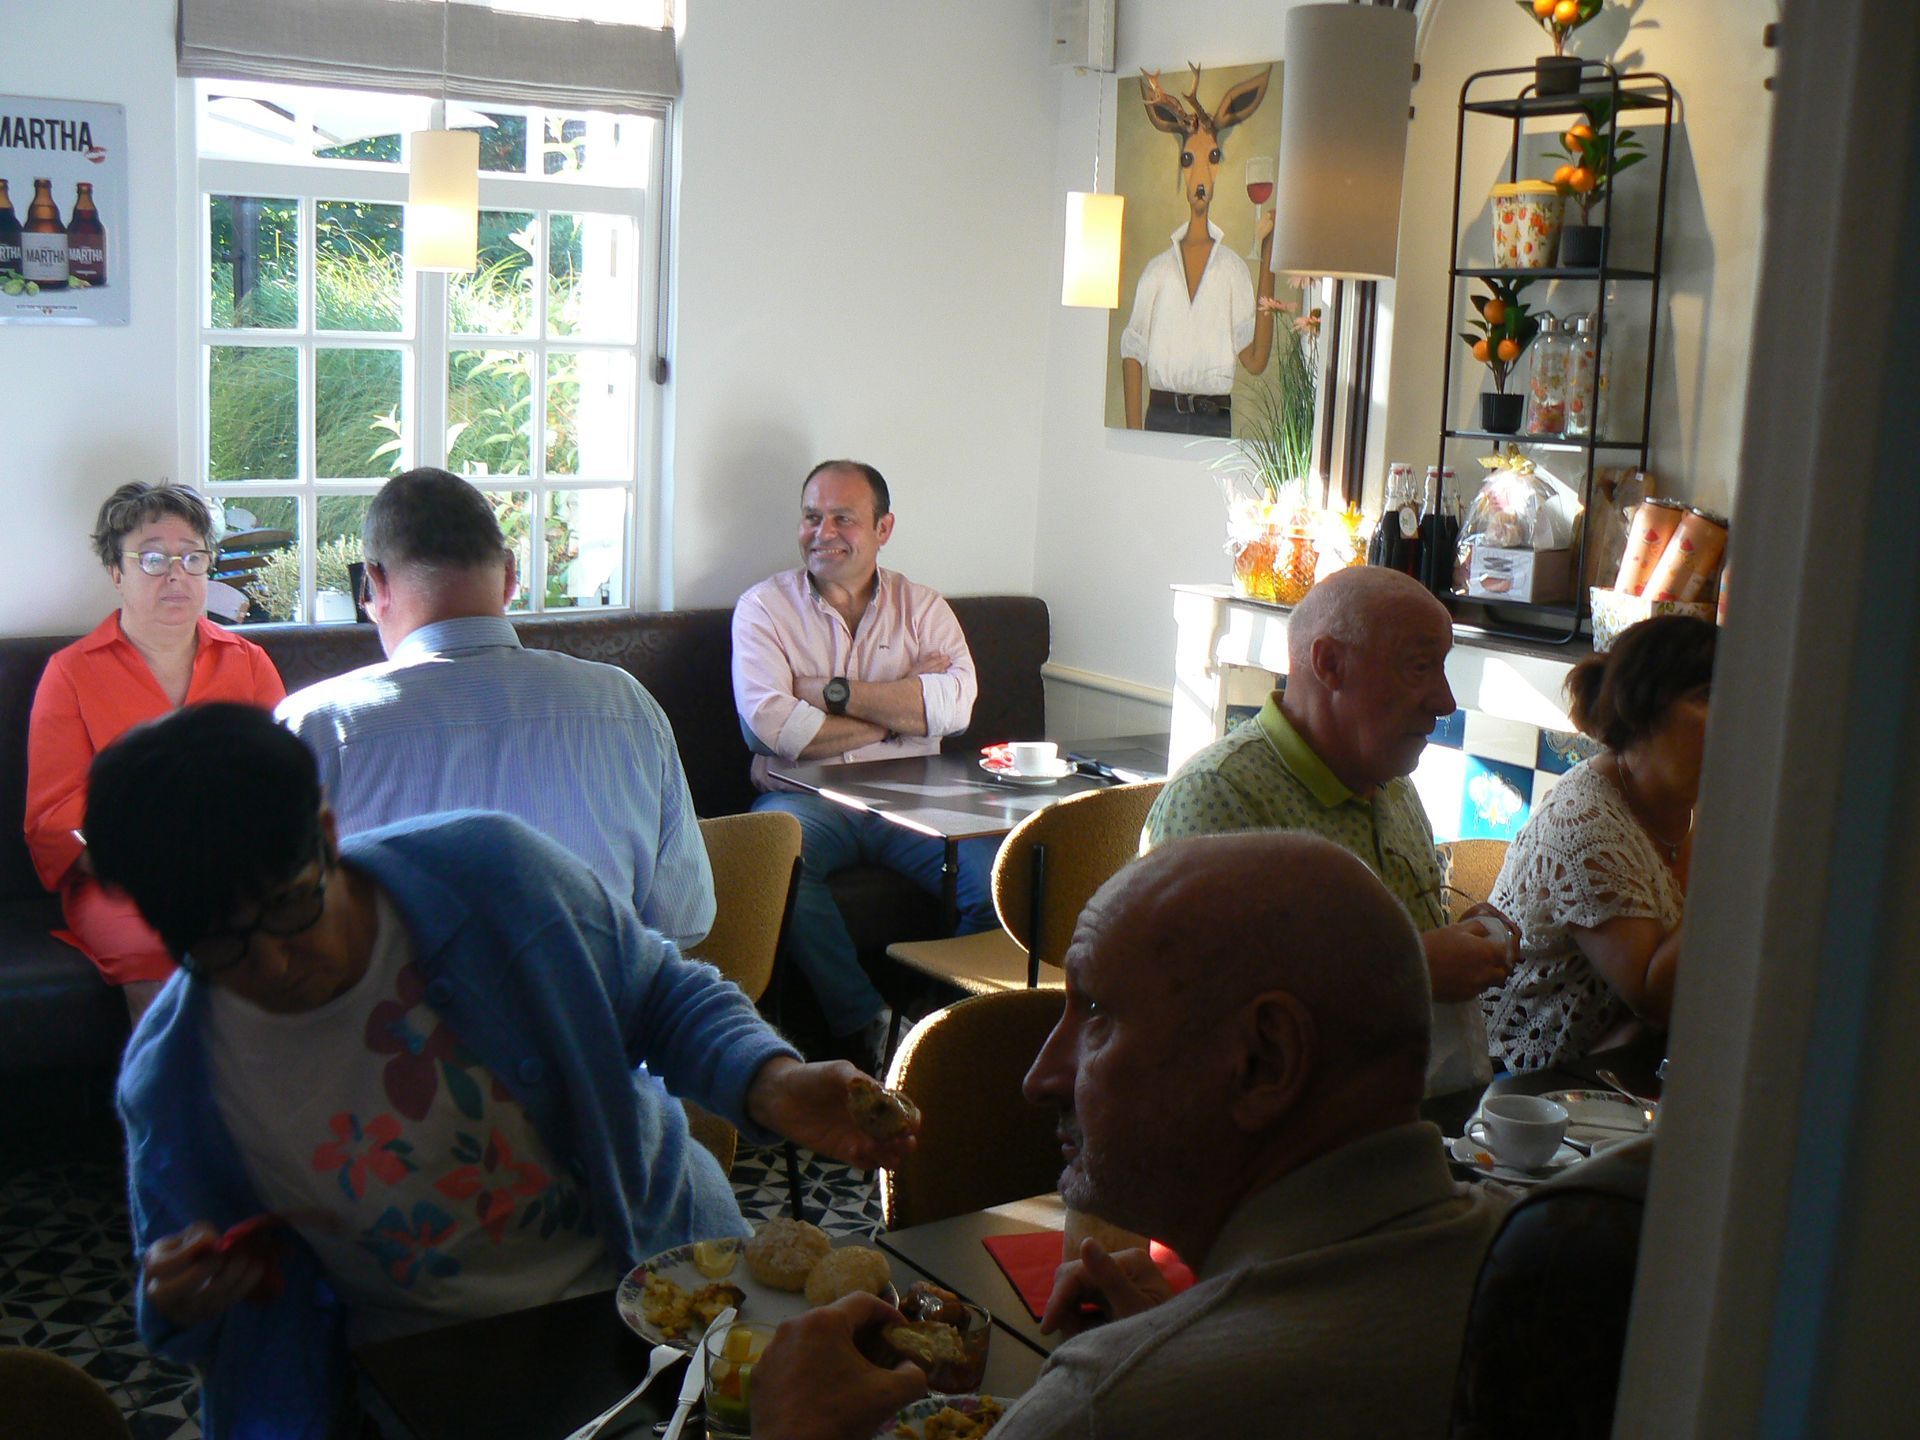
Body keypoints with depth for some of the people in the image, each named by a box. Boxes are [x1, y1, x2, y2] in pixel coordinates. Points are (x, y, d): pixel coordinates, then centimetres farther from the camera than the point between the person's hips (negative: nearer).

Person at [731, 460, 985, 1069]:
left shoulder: (922, 607, 14)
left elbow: (955, 704, -7)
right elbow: (772, 724, -11)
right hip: (805, 797, -1)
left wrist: (835, 692, -10)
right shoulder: (764, 607, 7)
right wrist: (899, 710, -5)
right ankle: (863, 1024, -23)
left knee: (1001, 870, -25)